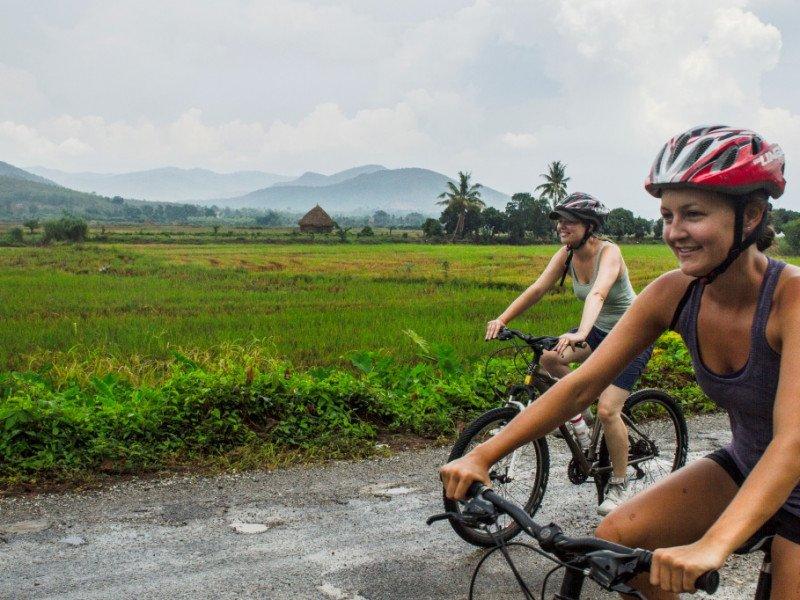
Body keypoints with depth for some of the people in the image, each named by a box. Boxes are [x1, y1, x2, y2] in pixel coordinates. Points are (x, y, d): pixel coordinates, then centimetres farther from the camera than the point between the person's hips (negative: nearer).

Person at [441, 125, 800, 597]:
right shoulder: (673, 294, -14)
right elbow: (581, 385, -14)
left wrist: (710, 547, -54)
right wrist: (482, 455, -22)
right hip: (742, 465, 5)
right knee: (614, 538, -10)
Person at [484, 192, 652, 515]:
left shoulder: (609, 252, -26)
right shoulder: (566, 254, -7)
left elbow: (598, 293, -44)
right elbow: (537, 288, -14)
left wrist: (581, 334, -61)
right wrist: (502, 319, -27)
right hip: (600, 331, 7)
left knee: (607, 410, -16)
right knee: (548, 356, -19)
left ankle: (619, 485, 5)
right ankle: (575, 415, 5)